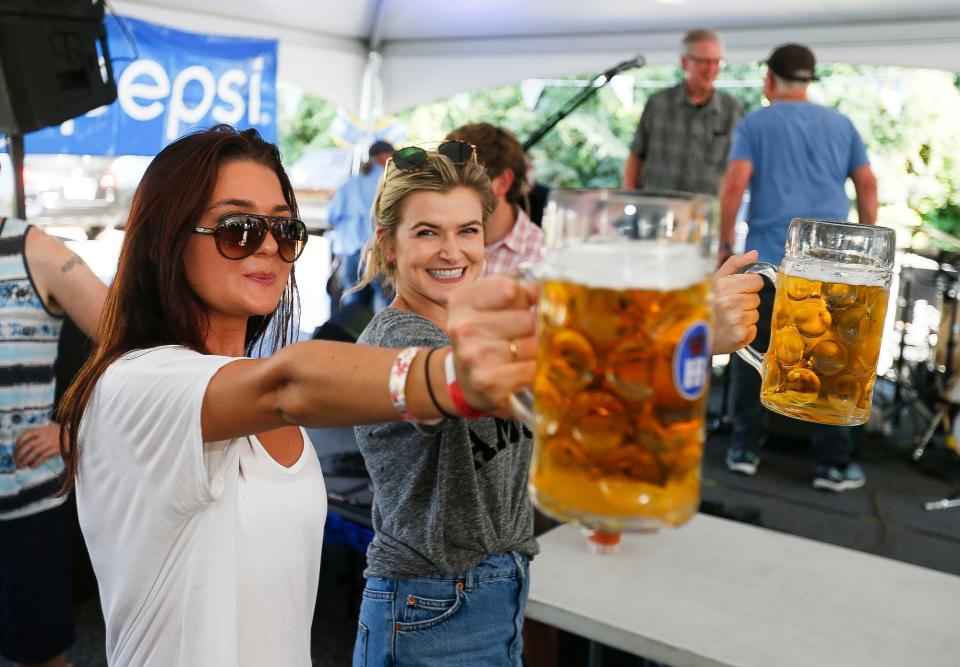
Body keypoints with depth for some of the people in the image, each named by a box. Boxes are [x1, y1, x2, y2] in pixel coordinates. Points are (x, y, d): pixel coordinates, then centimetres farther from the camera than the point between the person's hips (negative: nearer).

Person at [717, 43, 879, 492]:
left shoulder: (755, 124, 4)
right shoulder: (841, 124, 14)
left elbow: (734, 185, -9)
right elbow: (867, 185, 12)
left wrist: (725, 243, -1)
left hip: (769, 259, -2)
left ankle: (745, 448, 15)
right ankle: (834, 463, 10)